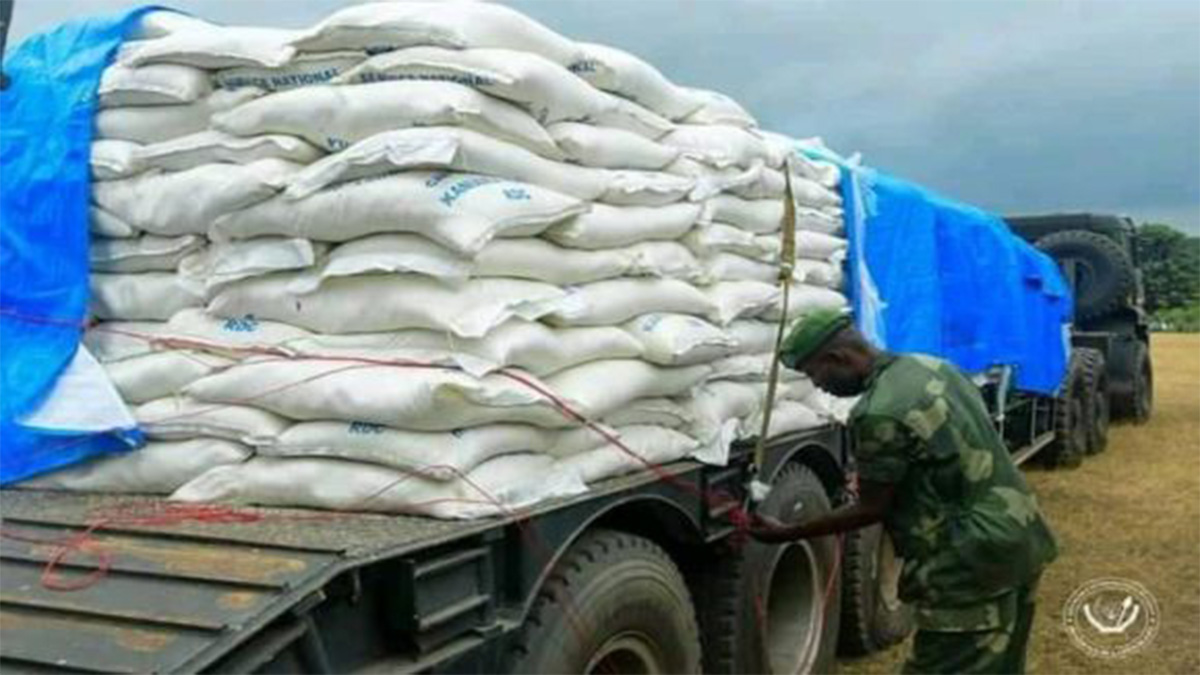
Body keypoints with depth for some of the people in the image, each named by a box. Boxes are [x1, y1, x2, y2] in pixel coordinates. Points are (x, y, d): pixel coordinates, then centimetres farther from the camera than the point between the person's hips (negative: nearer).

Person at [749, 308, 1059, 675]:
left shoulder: (879, 414, -20)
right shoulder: (930, 366, 8)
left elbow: (871, 510, -10)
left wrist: (786, 533, -2)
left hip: (974, 562, -9)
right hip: (1020, 540, 9)